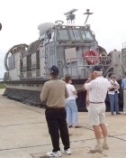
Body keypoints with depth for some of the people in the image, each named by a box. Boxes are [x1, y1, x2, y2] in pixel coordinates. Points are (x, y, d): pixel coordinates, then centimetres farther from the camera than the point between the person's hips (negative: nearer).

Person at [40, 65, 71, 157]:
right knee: (64, 129, 14)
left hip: (51, 110, -4)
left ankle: (56, 151, 9)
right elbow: (66, 96, 14)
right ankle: (67, 148, 23)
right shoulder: (63, 83, 1)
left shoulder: (47, 84, -14)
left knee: (54, 131, 3)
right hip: (62, 109, 5)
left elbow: (43, 99, -12)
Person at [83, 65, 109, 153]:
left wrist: (90, 78, 3)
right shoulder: (106, 81, 2)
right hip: (102, 104, 8)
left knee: (96, 125, -2)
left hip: (94, 105, -8)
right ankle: (105, 144, 22)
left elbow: (85, 87, -5)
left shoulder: (94, 82, -20)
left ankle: (99, 146, 3)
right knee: (102, 124, 15)